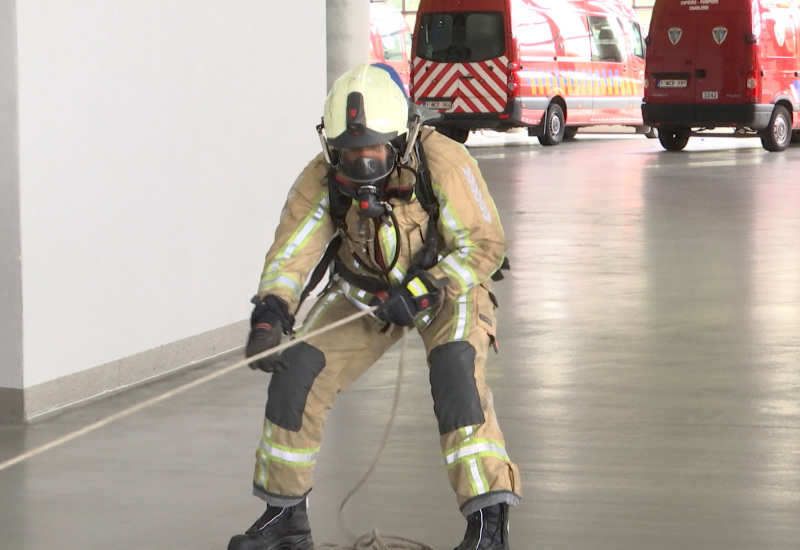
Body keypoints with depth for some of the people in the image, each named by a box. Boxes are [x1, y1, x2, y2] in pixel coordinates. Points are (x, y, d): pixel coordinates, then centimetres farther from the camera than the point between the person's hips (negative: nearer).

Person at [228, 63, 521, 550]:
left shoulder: (442, 162, -29)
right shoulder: (322, 180, -20)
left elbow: (485, 244, -25)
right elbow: (291, 253, -22)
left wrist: (422, 293, -33)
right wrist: (269, 315, -40)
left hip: (446, 283, -4)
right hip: (364, 289, 4)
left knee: (456, 372, -30)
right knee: (296, 373, -7)